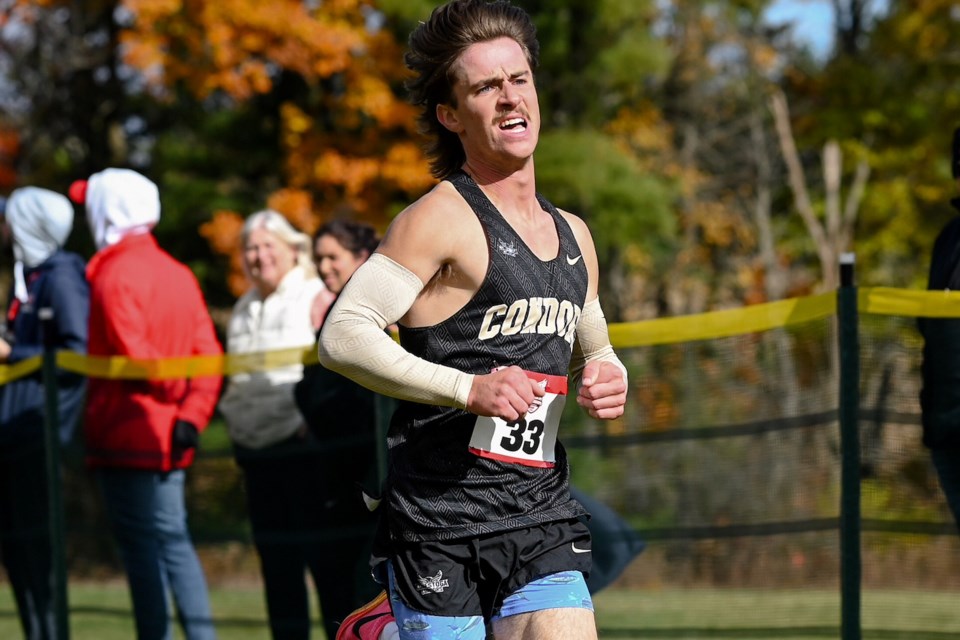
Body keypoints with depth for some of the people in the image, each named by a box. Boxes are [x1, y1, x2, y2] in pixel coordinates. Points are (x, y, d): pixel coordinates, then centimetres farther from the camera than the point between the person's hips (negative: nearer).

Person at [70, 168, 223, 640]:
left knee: (141, 547, -4)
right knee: (174, 542, 12)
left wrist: (178, 388, -7)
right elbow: (207, 354, 4)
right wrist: (193, 411, -5)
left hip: (126, 436, -7)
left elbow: (132, 354, -21)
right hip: (169, 439, 7)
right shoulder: (178, 273, 12)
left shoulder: (114, 273, -11)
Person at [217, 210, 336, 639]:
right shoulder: (243, 310, 18)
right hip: (257, 451, 7)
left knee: (319, 553, -8)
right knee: (276, 562, 8)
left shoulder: (316, 299, -4)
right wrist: (234, 420, 14)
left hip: (304, 445, -7)